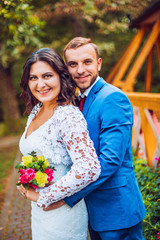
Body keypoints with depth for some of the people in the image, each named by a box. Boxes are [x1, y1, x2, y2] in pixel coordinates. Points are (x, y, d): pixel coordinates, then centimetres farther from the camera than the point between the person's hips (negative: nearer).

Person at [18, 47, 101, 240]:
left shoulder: (68, 116, -22)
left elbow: (89, 169, -32)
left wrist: (43, 197, -21)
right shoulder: (35, 111, 3)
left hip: (61, 215, -7)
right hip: (38, 210, 7)